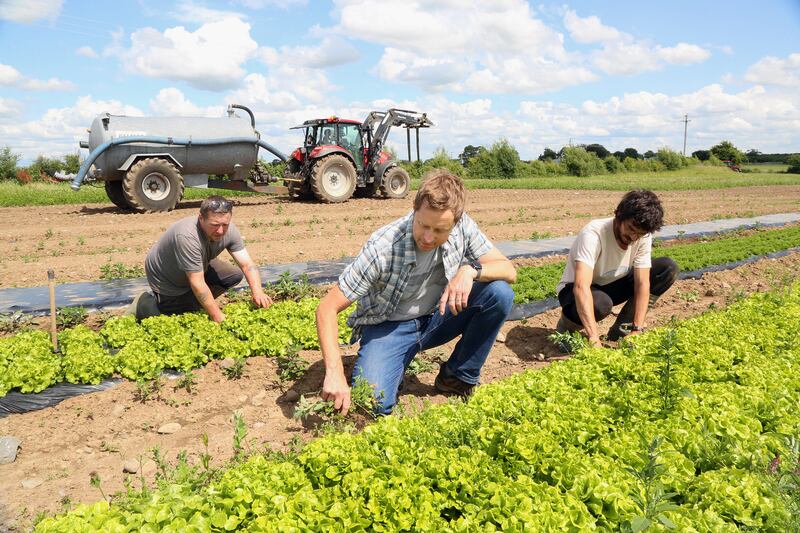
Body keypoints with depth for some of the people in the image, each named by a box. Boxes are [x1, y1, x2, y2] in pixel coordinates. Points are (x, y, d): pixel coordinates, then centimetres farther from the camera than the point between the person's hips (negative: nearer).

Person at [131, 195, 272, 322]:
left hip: (199, 268, 7)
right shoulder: (187, 237, -40)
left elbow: (247, 265, -21)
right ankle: (144, 304, 15)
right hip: (167, 279, -6)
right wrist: (219, 318, -37)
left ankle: (197, 302, 15)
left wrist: (257, 292, -38)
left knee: (235, 275, -3)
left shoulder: (229, 230, -21)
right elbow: (197, 284, -38)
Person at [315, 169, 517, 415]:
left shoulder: (462, 226, -17)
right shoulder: (382, 248, -29)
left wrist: (471, 270, -33)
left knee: (500, 293, -20)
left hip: (435, 318, 4)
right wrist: (335, 372, -37)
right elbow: (327, 308, -26)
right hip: (388, 326, -4)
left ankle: (459, 378, -2)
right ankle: (397, 364, 7)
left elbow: (509, 270, -11)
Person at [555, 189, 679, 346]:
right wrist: (594, 338, -51)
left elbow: (642, 283, -16)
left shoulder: (643, 237, -15)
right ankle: (568, 323, -5)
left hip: (612, 286, 6)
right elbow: (581, 287, -44)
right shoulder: (593, 234, -32)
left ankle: (620, 331, -6)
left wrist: (637, 330, -26)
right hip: (575, 291, -6)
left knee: (668, 268, -11)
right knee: (601, 304, -42)